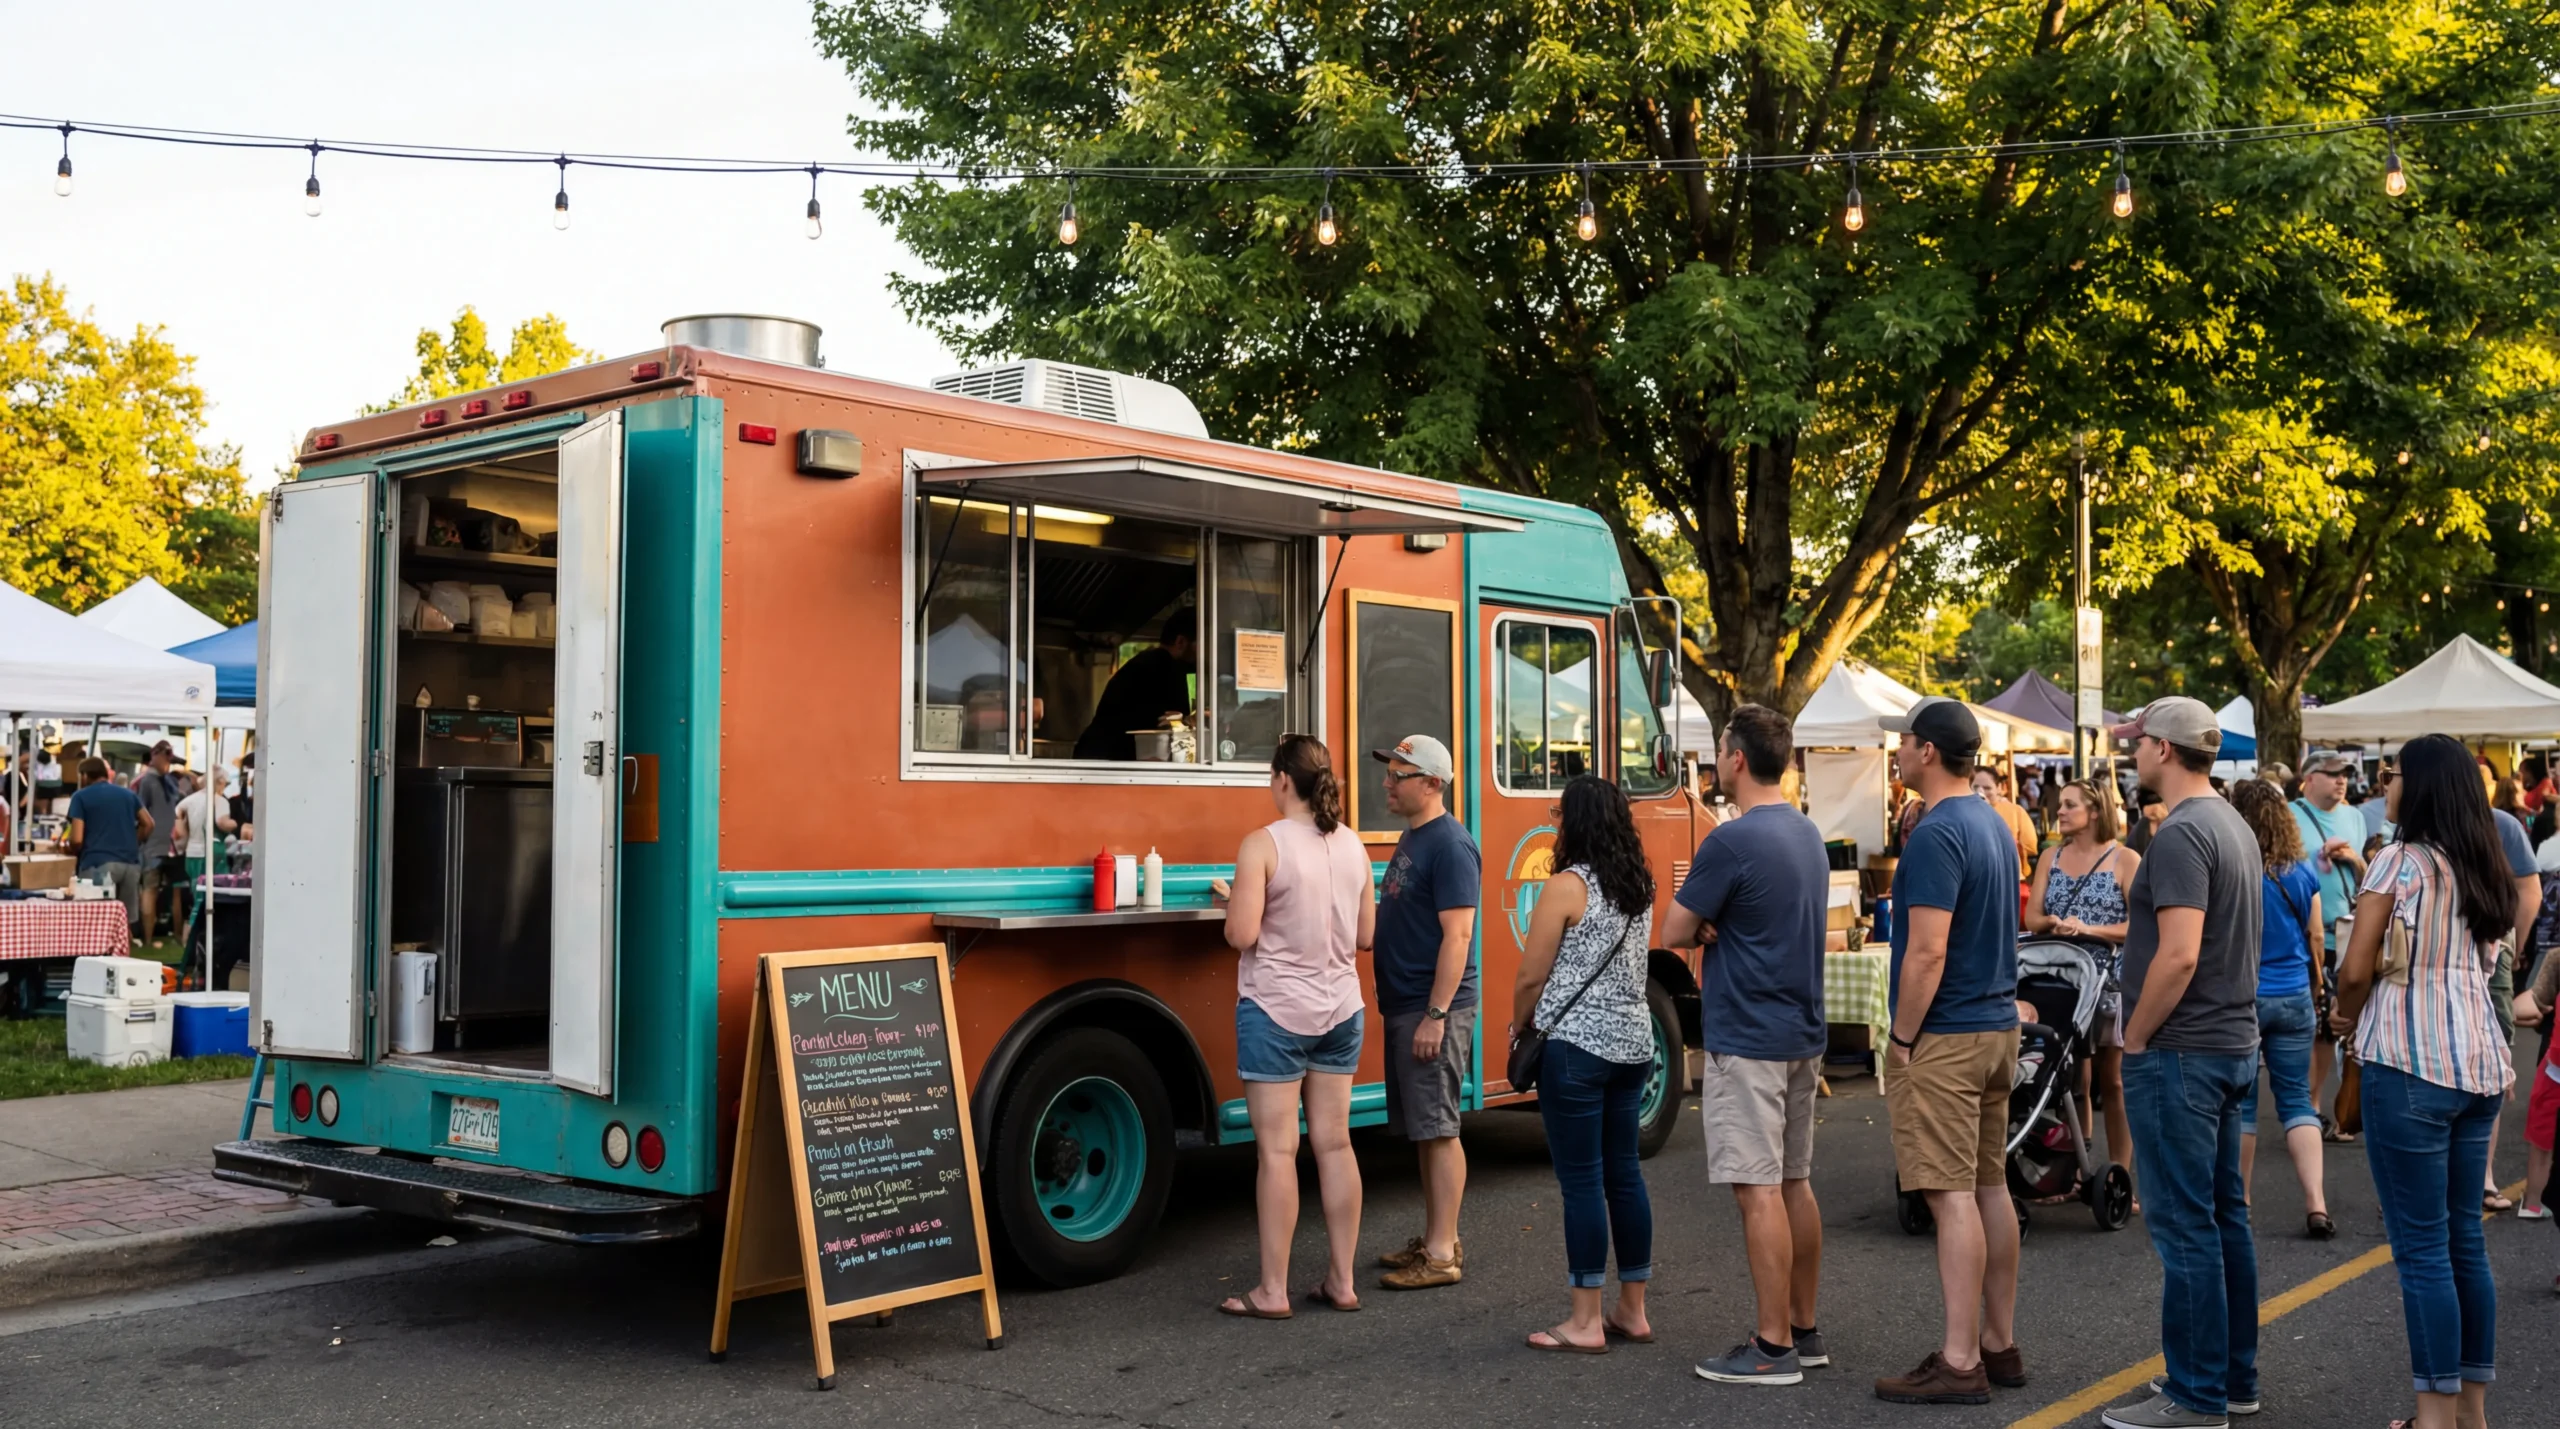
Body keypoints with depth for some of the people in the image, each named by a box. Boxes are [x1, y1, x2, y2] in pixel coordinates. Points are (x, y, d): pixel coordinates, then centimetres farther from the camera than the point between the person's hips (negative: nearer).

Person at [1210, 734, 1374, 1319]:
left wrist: (1232, 898, 2)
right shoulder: (1352, 845, 5)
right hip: (1339, 1011, 6)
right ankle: (1342, 1281, 17)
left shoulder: (1263, 844, -14)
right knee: (1334, 1144, 11)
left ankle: (1272, 1291, 6)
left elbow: (1242, 935, -18)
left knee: (1277, 1150, -1)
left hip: (1276, 1011, -6)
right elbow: (1365, 935, 10)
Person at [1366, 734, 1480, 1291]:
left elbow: (1457, 935, -20)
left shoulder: (1451, 846, -15)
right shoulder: (1411, 838, 14)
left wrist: (1436, 1014, -23)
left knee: (1437, 1129, -5)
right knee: (1421, 1129, 14)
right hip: (1403, 1006, 9)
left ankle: (1443, 1255, 1)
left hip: (1433, 1010, -9)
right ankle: (1434, 1238, 23)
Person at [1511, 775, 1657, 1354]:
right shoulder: (1639, 887, 10)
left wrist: (1520, 1026, 9)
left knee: (1582, 1180, -2)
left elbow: (1531, 977, -10)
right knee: (1624, 1173, 13)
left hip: (1577, 1045, -7)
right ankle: (1633, 1312, 20)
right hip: (1633, 1041, 7)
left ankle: (1585, 1323, 3)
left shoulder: (1566, 886, -13)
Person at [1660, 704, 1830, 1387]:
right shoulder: (1807, 833, 10)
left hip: (1747, 1041, -9)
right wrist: (1718, 932, 0)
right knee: (1794, 1183, 15)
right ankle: (1804, 1330, 23)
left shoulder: (1732, 841, -18)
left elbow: (1675, 932, -12)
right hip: (1801, 1034, 9)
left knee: (1759, 1191, -4)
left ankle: (1773, 1348, 1)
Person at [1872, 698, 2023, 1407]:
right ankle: (2000, 1344, 21)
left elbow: (1927, 952, -23)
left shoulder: (1936, 835, -17)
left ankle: (1961, 1363, -4)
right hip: (1998, 1028, 10)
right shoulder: (1995, 825, 13)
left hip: (1945, 1037, -10)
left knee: (1953, 1194, -7)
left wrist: (1901, 1041, -14)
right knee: (1989, 1186, 13)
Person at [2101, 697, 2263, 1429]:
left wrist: (2135, 1040, -14)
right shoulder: (2233, 824, 12)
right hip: (2232, 1044, 10)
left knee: (2184, 1224, -3)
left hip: (2180, 1054, -10)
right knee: (2224, 1212, 15)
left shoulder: (2180, 835, -18)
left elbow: (2179, 956, -26)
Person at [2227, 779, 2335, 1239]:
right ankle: (2316, 1202, -1)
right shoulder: (2303, 873, 2)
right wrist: (2315, 988, 25)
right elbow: (2316, 938, 10)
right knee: (2297, 1100, 9)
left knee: (2241, 1101, 6)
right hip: (2294, 997, 4)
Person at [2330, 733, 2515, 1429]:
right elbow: (2482, 965, 19)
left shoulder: (2400, 861, -9)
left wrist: (2347, 1016, 10)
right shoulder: (2485, 870, 14)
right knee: (2464, 1240, 14)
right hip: (2479, 1063, 8)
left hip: (2411, 1064, -8)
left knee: (2422, 1247, -2)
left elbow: (2356, 970, -10)